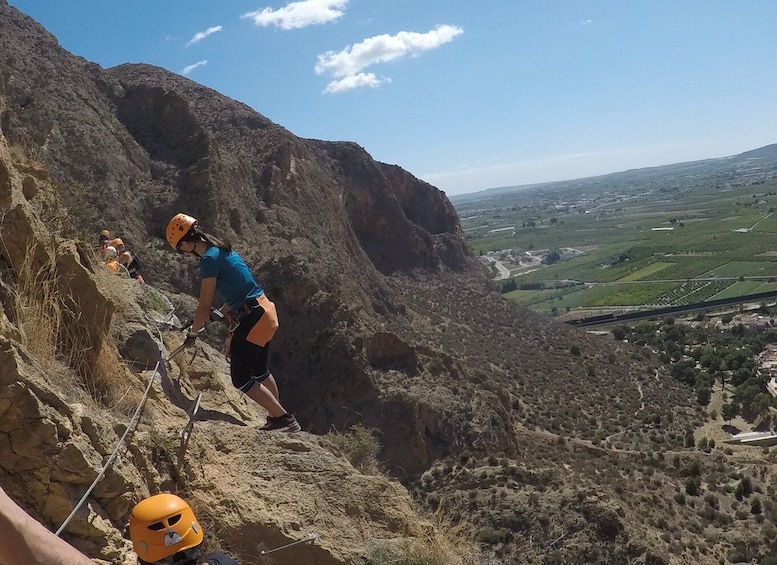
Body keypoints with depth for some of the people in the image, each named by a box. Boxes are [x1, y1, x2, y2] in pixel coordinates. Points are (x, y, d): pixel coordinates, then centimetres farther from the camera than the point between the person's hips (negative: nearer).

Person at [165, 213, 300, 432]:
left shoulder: (209, 259, -16)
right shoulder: (222, 250, 12)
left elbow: (205, 306, -14)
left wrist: (193, 332, 1)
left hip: (252, 319, -10)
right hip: (264, 312, 10)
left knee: (241, 379, 0)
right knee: (259, 371, 23)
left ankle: (284, 419, 4)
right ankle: (277, 417, 35)